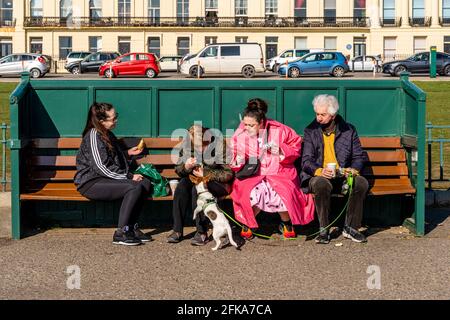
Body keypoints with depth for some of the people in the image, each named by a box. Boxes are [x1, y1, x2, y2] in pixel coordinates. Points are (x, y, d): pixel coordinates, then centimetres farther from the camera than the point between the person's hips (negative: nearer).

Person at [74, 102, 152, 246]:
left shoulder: (107, 134, 17)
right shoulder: (93, 135, -13)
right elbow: (101, 167, -20)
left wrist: (127, 153, 15)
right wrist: (129, 177, -17)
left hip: (105, 179, 9)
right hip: (91, 183, -9)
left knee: (145, 183, -10)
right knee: (134, 187, -28)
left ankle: (132, 227, -10)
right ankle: (121, 233, -24)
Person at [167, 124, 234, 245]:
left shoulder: (219, 145, -16)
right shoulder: (186, 145, -4)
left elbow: (228, 174, -13)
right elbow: (178, 170, 3)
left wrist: (206, 173, -21)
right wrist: (186, 167, -20)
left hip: (218, 183, -4)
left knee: (197, 189, -33)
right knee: (181, 186, -27)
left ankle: (202, 233, -26)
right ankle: (177, 230, -22)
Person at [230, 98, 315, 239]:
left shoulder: (279, 130, -3)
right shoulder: (240, 135, 2)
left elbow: (296, 146, 7)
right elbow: (234, 165, 10)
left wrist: (281, 151, -11)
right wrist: (239, 160, -14)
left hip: (278, 173, 0)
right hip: (251, 176, 1)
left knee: (286, 194, -29)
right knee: (252, 194, -31)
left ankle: (286, 223, 6)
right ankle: (247, 223, 1)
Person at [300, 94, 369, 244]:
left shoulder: (348, 130, 9)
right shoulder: (311, 131, 5)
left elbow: (359, 156, 10)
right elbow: (306, 161, -2)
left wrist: (353, 169, -13)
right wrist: (319, 171, -24)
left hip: (342, 176, 2)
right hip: (319, 176, -2)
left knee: (362, 183, -29)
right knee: (321, 184, -37)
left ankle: (350, 227, -15)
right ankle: (324, 230, -24)